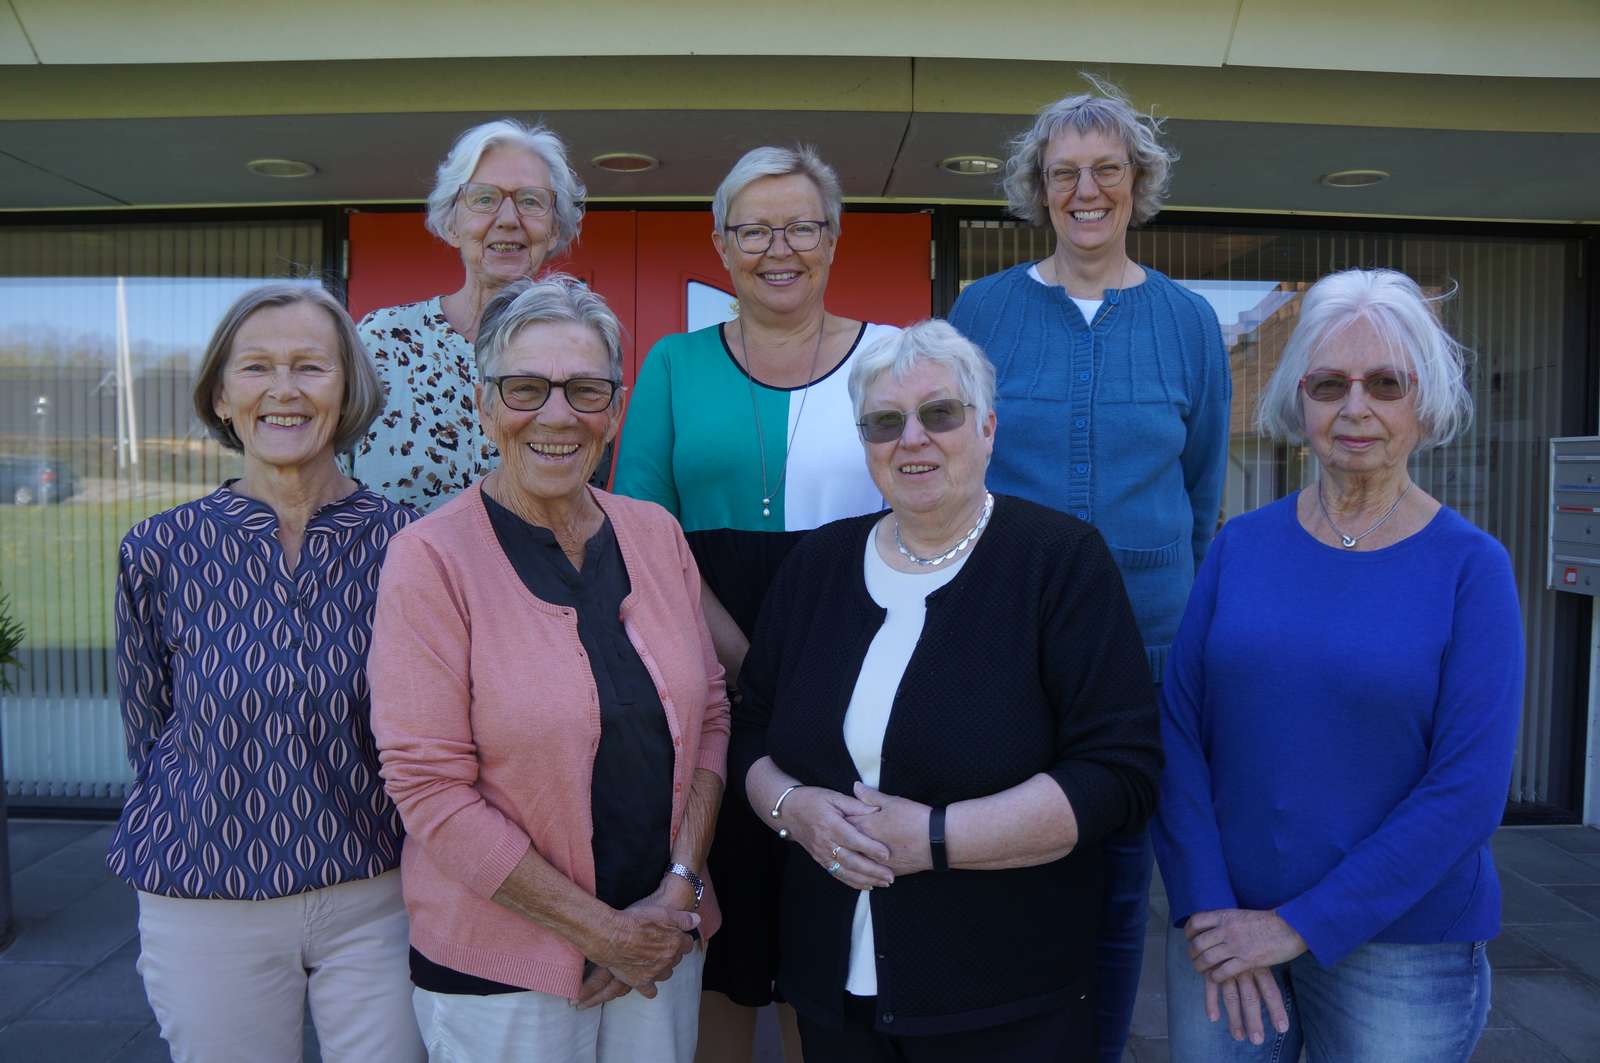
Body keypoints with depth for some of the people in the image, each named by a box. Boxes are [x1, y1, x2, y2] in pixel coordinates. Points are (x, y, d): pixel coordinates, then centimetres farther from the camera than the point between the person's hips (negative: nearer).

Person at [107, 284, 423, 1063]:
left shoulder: (402, 543, -7)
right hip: (208, 906, 1)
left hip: (376, 901, 0)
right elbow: (148, 735, 6)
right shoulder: (160, 552, -6)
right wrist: (225, 828, 10)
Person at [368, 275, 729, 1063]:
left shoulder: (657, 535, 0)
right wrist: (599, 930, -14)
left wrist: (679, 889, -8)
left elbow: (709, 717, 3)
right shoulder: (431, 558, -13)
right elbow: (432, 790, -16)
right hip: (499, 967, -4)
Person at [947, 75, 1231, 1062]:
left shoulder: (1188, 321, 3)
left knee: (1120, 879, 13)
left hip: (1146, 645, 1)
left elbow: (1204, 495, 9)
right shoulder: (984, 308, 1)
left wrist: (1188, 620, 8)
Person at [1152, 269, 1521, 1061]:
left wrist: (1303, 926, -14)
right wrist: (1206, 907, -11)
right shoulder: (1241, 546, 0)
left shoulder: (1470, 567, -7)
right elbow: (1177, 729, -3)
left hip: (1403, 950, -2)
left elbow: (1468, 789, -12)